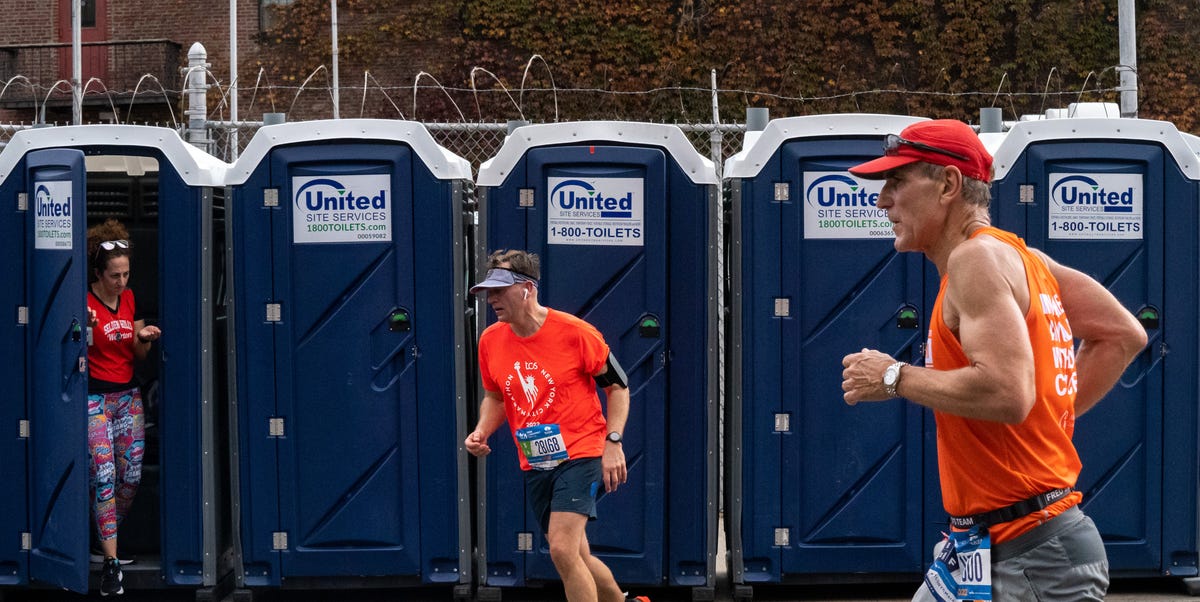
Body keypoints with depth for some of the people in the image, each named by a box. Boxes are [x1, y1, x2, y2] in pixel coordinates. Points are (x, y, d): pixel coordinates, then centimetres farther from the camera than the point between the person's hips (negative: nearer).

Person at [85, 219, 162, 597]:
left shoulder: (128, 298, 8)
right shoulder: (84, 302, -11)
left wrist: (143, 338, -5)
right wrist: (87, 330, -27)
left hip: (128, 395, 6)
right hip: (94, 398, -6)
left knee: (131, 476, 5)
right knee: (104, 476, -11)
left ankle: (107, 542, 23)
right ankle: (110, 563, -10)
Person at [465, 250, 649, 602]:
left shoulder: (574, 332, -13)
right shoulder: (490, 341, 1)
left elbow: (617, 386, -3)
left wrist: (612, 442, -13)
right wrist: (481, 431, -2)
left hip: (580, 454, -6)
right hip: (534, 465, 6)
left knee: (562, 550, -21)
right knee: (576, 559, 12)